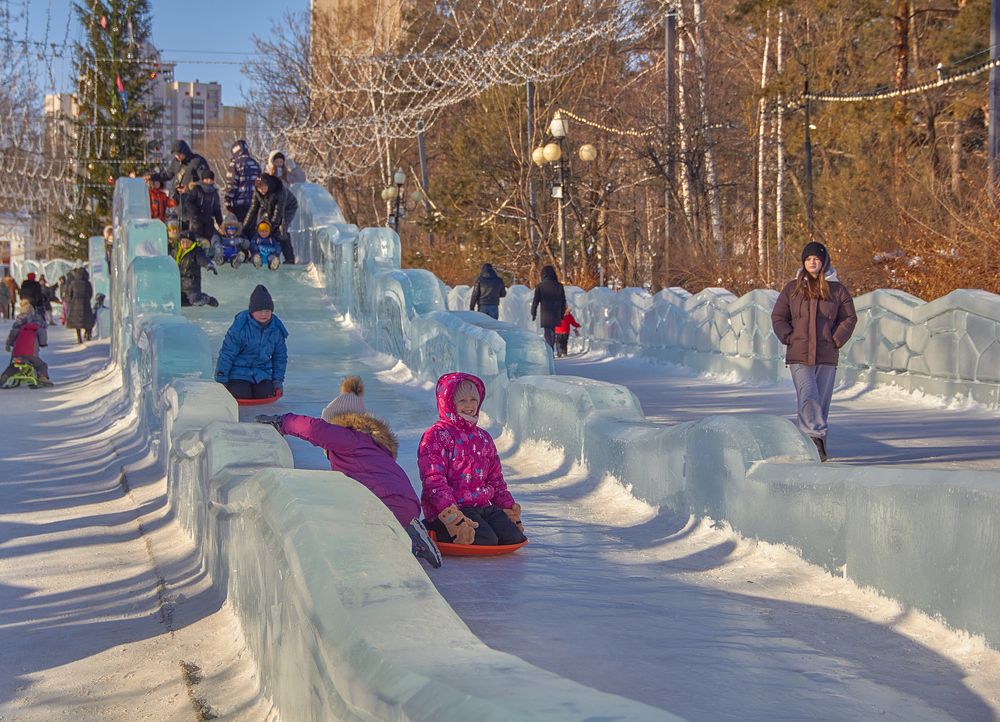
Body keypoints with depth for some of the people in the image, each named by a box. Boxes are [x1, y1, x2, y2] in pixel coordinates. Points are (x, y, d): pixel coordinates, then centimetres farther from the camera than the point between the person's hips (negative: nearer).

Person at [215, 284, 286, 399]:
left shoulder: (276, 329, -3)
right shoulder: (240, 328, -19)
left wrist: (278, 380, 7)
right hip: (239, 372, -4)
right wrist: (221, 381, -12)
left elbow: (280, 356, 11)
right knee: (242, 397, -17)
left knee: (266, 396, -12)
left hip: (262, 373, 4)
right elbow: (226, 354, -13)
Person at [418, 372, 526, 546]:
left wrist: (510, 509, 15)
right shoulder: (436, 436, -5)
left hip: (484, 506, 7)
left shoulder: (484, 438, 20)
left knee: (514, 537, -14)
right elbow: (434, 482, -14)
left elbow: (495, 480, 27)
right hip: (447, 510, -7)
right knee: (487, 540, -27)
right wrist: (453, 518, -24)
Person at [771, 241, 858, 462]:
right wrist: (789, 338, -2)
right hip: (799, 355, -1)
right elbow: (778, 317, 12)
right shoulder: (792, 289, 8)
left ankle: (816, 443, 13)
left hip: (827, 356, 1)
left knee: (822, 400, 4)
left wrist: (836, 340, -3)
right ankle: (818, 436, -16)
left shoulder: (837, 289, 6)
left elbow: (849, 318, 9)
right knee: (808, 397, -17)